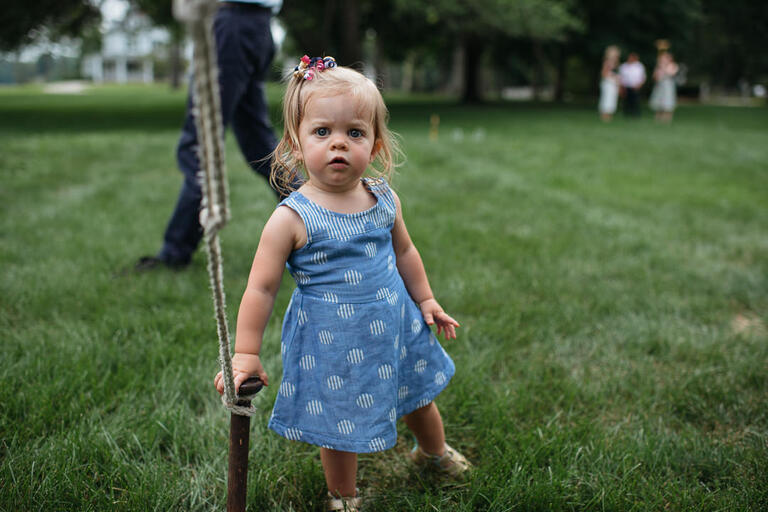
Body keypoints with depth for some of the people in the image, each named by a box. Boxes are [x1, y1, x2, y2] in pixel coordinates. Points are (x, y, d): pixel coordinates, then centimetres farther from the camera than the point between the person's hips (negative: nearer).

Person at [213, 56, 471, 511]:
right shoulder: (292, 219, -21)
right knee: (342, 426, 9)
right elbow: (261, 289, -16)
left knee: (418, 398, 25)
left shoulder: (385, 200, -6)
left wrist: (425, 300, 17)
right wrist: (245, 353, -15)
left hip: (394, 326, 5)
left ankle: (434, 451, 58)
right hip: (333, 343, -5)